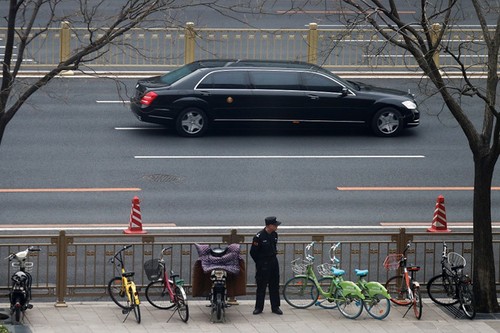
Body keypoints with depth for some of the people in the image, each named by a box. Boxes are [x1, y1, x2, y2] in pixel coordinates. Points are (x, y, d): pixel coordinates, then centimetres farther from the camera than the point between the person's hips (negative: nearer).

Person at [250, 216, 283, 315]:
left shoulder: (275, 235, 3)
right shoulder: (259, 236, -17)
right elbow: (253, 252, -9)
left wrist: (273, 259, 15)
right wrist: (260, 263, 0)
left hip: (273, 262, 6)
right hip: (263, 265, -6)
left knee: (274, 286, 9)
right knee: (261, 286, 1)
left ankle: (275, 307, 16)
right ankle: (259, 307, 10)